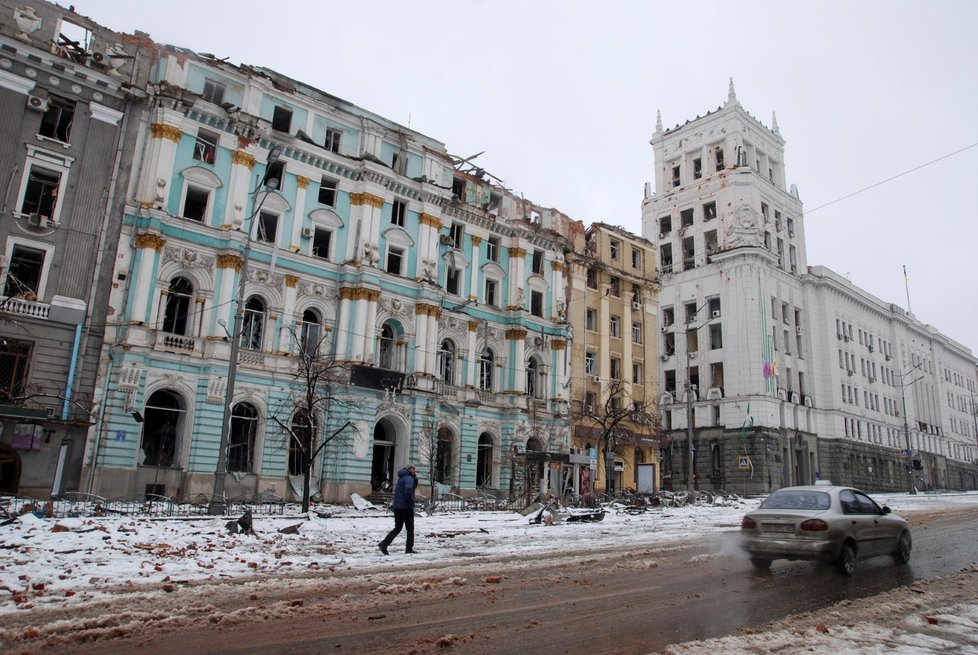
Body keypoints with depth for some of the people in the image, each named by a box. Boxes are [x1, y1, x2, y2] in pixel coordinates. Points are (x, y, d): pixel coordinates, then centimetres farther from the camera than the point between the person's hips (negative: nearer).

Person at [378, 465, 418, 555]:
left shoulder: (402, 478, 18)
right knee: (410, 529, 4)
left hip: (397, 507, 8)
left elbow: (414, 486, 28)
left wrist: (415, 479, 11)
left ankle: (384, 544, 1)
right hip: (406, 507, -8)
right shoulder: (409, 478, -11)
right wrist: (411, 502, -20)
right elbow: (408, 490, -31)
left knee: (397, 528, 12)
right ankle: (409, 549, 5)